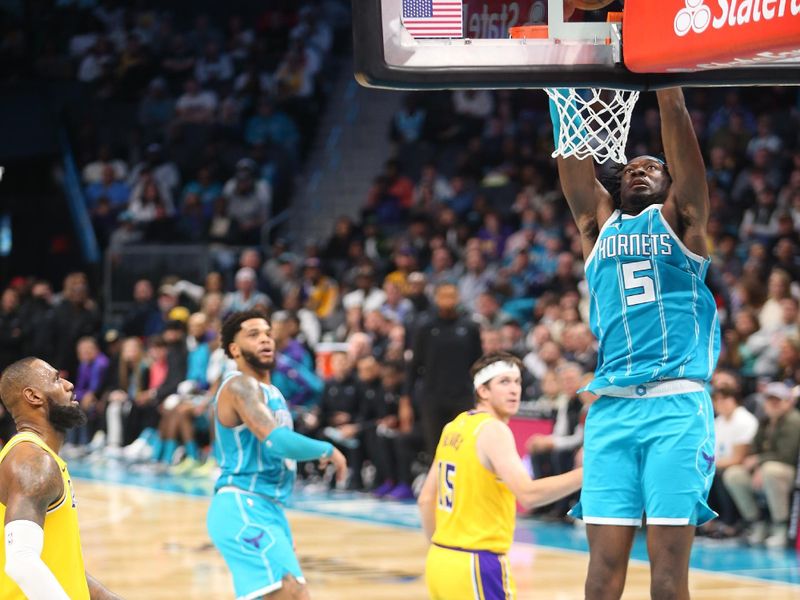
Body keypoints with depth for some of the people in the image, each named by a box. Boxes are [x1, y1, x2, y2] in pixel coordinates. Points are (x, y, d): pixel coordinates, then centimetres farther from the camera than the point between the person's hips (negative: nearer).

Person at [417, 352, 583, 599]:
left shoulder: (454, 427, 12)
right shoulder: (494, 431, -13)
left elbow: (426, 499, 17)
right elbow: (528, 494, -27)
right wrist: (586, 474, -26)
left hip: (439, 559, 9)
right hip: (475, 566, -9)